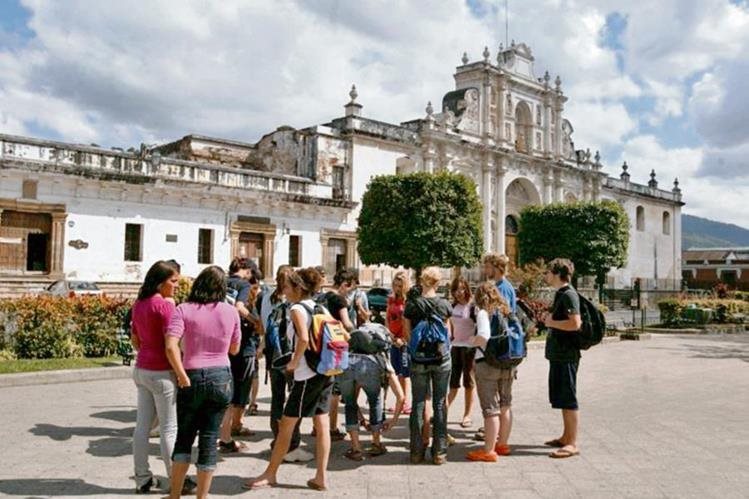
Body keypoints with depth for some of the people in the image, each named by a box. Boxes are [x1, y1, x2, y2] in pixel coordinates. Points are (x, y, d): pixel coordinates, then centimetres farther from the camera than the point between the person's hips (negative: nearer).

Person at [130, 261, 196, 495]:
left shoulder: (139, 304, 8)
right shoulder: (165, 304, -17)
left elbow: (134, 339, 16)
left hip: (142, 370, 8)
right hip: (162, 373, -8)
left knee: (142, 425, 12)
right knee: (169, 428, 2)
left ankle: (142, 478, 20)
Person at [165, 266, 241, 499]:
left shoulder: (184, 310, -7)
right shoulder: (231, 311, 0)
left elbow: (171, 346, -19)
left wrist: (183, 377, -10)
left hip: (193, 378, -1)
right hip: (221, 378, 1)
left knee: (184, 436, 15)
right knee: (209, 438, 9)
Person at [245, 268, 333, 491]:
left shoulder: (297, 309, -10)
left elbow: (303, 339, -26)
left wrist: (294, 362, -13)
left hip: (307, 375, -8)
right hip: (325, 371, 8)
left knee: (286, 424, 4)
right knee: (322, 424, 9)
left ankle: (270, 475, 16)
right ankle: (321, 477, 14)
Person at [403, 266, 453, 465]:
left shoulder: (412, 305, -6)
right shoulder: (444, 304, -3)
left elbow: (408, 334, -2)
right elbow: (448, 333, 7)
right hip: (442, 358, 1)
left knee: (418, 403, 8)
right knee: (440, 404, 8)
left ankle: (417, 451, 12)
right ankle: (439, 451, 11)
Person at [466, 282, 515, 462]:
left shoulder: (484, 313, -9)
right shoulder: (506, 312, 10)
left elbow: (483, 337, -23)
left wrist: (473, 341, -5)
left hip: (488, 363, -6)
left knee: (490, 408, -1)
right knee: (505, 406, 17)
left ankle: (488, 451, 5)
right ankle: (502, 444, 29)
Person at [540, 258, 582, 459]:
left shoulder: (569, 294, -16)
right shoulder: (560, 293, 15)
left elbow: (575, 323, -26)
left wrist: (551, 322, -15)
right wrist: (549, 317, 9)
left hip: (566, 355, -10)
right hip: (558, 354, 10)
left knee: (568, 399, -4)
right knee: (561, 397, 17)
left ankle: (572, 444, 4)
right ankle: (566, 437, 27)